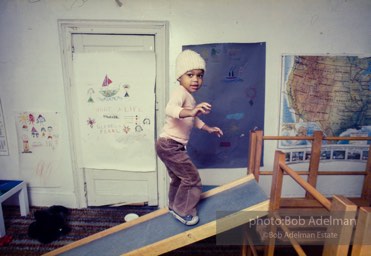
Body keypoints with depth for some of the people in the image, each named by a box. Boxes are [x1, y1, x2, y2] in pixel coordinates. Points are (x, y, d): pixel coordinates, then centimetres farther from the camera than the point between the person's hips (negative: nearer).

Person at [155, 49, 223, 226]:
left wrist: (208, 128, 33)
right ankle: (181, 211, 15)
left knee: (178, 178, 24)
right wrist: (190, 111, -57)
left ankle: (174, 206, 44)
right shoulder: (180, 92, -18)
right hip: (169, 145, -10)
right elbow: (170, 109, -40)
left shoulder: (189, 97, 14)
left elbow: (192, 119, 29)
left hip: (171, 145, 10)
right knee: (192, 178, -2)